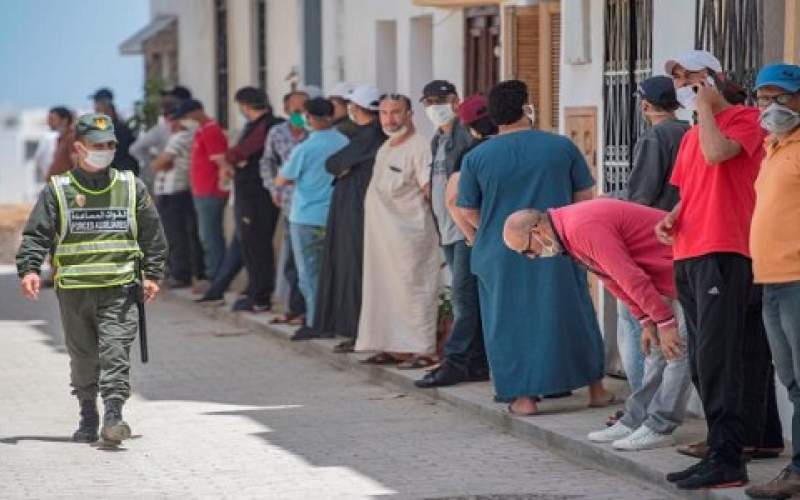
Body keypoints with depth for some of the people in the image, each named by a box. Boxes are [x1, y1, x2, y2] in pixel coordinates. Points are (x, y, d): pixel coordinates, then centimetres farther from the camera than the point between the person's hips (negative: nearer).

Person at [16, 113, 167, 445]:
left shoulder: (130, 187, 9)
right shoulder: (58, 190, 4)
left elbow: (153, 233, 14)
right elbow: (36, 234, 1)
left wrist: (152, 274, 7)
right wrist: (29, 269, -13)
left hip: (120, 286, 0)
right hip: (73, 289, 0)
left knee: (115, 350, -13)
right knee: (83, 356, 8)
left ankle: (113, 413, -18)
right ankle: (88, 415, 22)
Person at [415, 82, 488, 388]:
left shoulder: (467, 136, -12)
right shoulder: (438, 140, 18)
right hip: (448, 230, 10)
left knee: (464, 297, -9)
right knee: (467, 297, 11)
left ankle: (455, 361, -10)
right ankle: (477, 362, 14)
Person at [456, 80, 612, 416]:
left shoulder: (476, 158, -5)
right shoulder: (561, 147, -3)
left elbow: (469, 212, 2)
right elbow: (584, 196, 5)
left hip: (501, 255, -1)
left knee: (511, 322, 8)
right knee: (574, 315, 13)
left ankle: (524, 396, 6)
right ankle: (596, 388, 20)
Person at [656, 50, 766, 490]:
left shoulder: (744, 118, -2)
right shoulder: (691, 136, 23)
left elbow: (717, 152, -20)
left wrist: (705, 104, -7)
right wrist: (672, 218, 10)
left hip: (723, 253, -9)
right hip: (688, 256, 9)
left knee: (715, 358, -13)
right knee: (701, 362, 8)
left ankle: (727, 460, -13)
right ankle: (720, 446, 13)